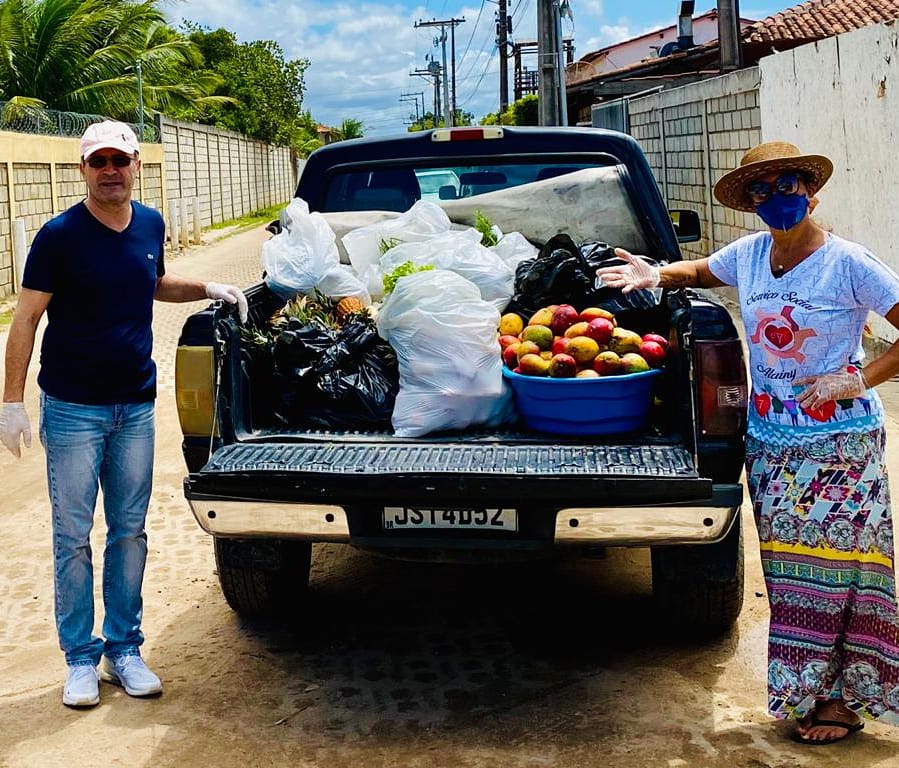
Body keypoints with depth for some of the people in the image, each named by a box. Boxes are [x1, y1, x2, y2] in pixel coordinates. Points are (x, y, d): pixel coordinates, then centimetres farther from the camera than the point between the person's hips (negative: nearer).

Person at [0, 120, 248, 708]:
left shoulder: (150, 226, 3)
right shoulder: (60, 235, -12)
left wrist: (208, 290, 6)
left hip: (136, 406, 5)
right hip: (72, 410, -4)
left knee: (130, 533, 11)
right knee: (74, 538, 4)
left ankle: (124, 650, 23)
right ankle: (81, 659, 16)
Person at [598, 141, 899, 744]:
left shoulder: (848, 263, -13)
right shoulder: (748, 255, 4)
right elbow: (701, 271, 26)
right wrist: (658, 275, 7)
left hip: (839, 441, -5)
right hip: (771, 439, 5)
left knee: (831, 558, -1)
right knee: (788, 567, 9)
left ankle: (842, 698, 11)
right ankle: (806, 688, 22)